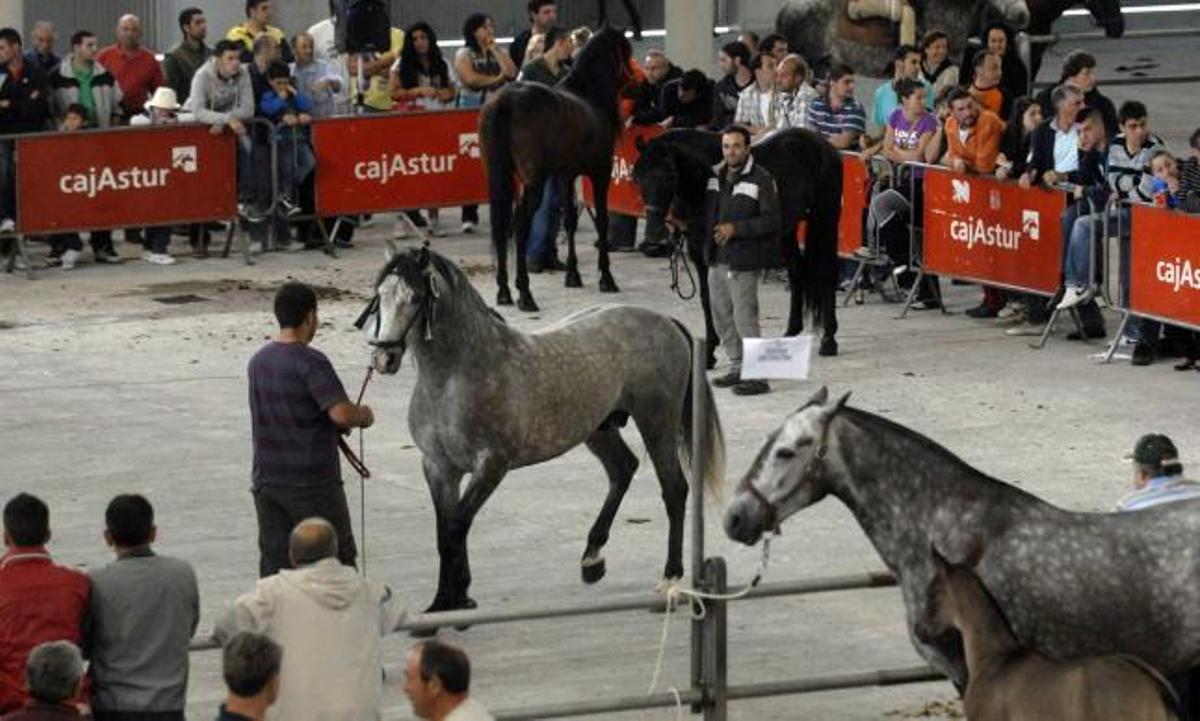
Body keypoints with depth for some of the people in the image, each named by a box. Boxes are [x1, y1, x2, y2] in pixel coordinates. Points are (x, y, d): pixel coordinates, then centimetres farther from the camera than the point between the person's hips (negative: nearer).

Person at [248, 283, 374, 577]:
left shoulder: (258, 361, 7)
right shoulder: (310, 362, -18)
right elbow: (341, 413, -28)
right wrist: (363, 415, -5)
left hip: (267, 479, 6)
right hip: (311, 484, -6)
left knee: (274, 562, 8)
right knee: (338, 560, 7)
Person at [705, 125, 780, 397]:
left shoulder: (760, 179, -10)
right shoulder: (715, 176, 11)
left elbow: (772, 220, -14)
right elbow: (706, 211, 24)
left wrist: (736, 229, -20)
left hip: (744, 262, -8)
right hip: (717, 260, 8)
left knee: (745, 318, -9)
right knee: (722, 316, 15)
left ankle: (757, 376, -5)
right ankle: (738, 367, 28)